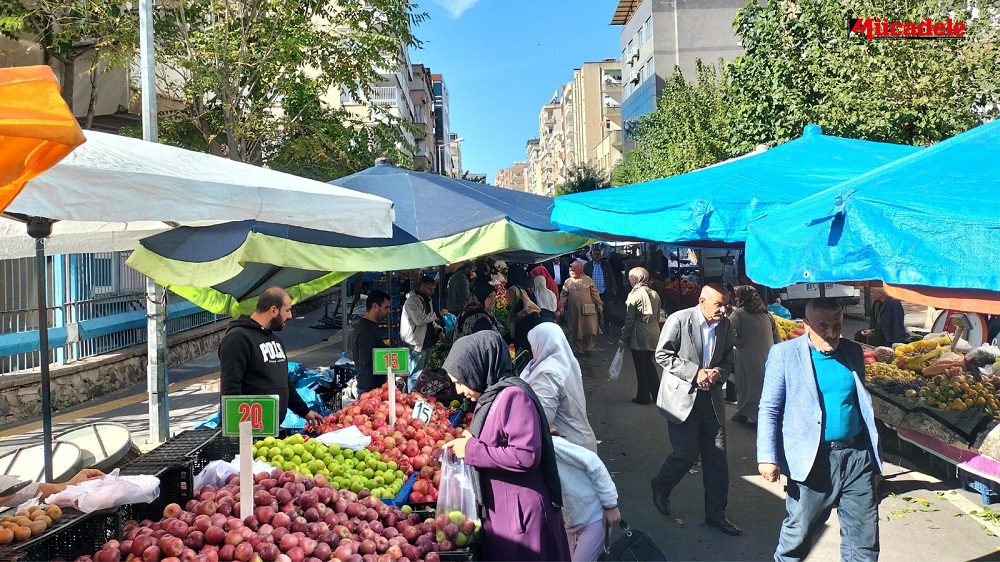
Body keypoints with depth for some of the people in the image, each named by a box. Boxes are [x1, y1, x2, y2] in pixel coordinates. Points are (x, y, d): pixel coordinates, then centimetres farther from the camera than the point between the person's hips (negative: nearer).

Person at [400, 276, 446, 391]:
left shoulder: (427, 300, 19)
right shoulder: (412, 301, -13)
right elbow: (419, 320, -24)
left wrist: (439, 330, 7)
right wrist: (438, 314, -17)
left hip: (427, 343, 10)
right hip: (417, 344, -10)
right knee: (415, 376, -6)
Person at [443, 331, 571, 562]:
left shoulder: (513, 396, -20)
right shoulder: (492, 395, 10)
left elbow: (526, 455, -28)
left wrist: (472, 450, -19)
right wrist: (470, 443, 4)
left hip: (520, 511, -9)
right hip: (500, 509, 9)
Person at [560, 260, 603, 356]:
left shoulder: (588, 280, 2)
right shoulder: (568, 282, 6)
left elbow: (595, 293, 4)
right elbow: (564, 295, 7)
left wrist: (599, 304, 1)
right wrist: (561, 306, -2)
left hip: (588, 310, -2)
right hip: (574, 311, 2)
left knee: (590, 330, -3)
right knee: (576, 331, 5)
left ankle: (588, 348, 12)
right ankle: (579, 350, 16)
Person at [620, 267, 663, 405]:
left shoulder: (634, 295, -13)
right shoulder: (654, 294, 5)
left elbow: (630, 320, -12)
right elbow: (658, 316, 12)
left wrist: (623, 338, -6)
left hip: (639, 336, -6)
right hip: (654, 334, 6)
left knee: (641, 367, 5)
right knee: (649, 363, 19)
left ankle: (643, 397, 14)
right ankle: (657, 393, 20)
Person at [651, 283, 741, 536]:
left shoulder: (726, 325, 3)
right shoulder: (679, 320, -12)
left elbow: (728, 359, 13)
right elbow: (662, 355, -11)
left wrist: (719, 372, -10)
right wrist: (695, 372, -19)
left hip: (711, 397, 5)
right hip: (682, 397, -5)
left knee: (717, 456, 5)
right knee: (686, 453, -4)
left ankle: (715, 513, 19)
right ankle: (660, 487, 27)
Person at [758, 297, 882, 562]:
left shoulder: (853, 352, 9)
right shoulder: (784, 354, -6)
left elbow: (864, 403, 19)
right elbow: (768, 410, -8)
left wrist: (874, 452, 18)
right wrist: (767, 457, -16)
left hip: (857, 455, 4)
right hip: (813, 459, -4)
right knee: (798, 533, 8)